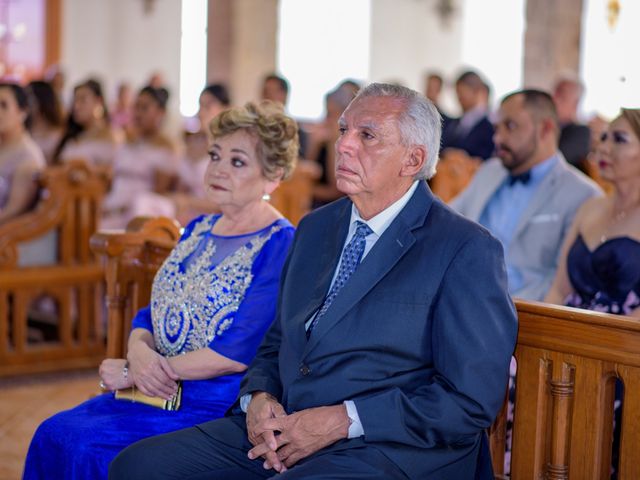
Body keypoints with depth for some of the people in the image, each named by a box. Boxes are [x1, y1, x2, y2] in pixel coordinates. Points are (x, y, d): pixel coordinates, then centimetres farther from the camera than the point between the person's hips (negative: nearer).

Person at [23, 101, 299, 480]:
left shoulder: (281, 245, -11)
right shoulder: (198, 230, 15)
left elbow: (239, 353, -18)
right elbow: (150, 316, 15)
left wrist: (131, 372, -13)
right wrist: (139, 352, -11)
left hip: (220, 406, -7)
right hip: (158, 391, 8)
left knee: (91, 450, -23)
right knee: (54, 435, -12)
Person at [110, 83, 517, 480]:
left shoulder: (466, 251, -7)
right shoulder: (316, 227, 16)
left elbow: (472, 399, -12)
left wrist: (343, 420, -16)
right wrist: (258, 397, -1)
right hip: (279, 434, 7)